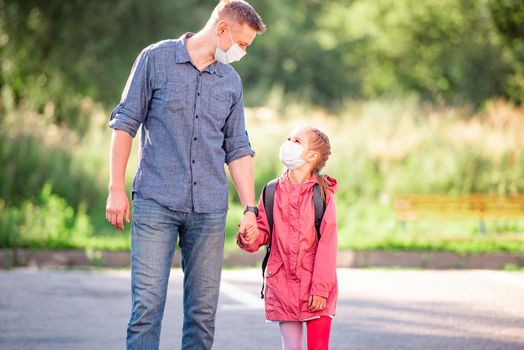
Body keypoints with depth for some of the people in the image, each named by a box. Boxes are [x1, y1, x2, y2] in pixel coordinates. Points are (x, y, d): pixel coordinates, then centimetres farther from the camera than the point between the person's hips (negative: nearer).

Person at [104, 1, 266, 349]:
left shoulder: (231, 81, 13)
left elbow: (238, 149, 15)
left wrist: (250, 208, 7)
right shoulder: (157, 59, 1)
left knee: (204, 308, 4)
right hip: (155, 202, -4)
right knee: (148, 303, -9)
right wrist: (117, 189, -4)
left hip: (209, 209, 4)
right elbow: (125, 123, 1)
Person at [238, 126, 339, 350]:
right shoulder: (272, 191, 5)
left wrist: (320, 289, -12)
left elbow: (327, 243, -8)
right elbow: (263, 231, 9)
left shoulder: (322, 193, -6)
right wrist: (250, 237, -16)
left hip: (315, 286, -3)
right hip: (282, 283, 3)